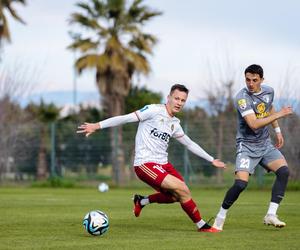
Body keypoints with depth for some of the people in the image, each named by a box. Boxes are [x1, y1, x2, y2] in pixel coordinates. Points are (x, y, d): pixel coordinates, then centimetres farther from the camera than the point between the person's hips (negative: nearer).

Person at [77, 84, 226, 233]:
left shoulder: (175, 124, 14)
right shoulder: (154, 110, -8)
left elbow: (190, 144, 26)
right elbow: (126, 118, -13)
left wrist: (212, 160, 28)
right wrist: (97, 126, -19)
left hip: (163, 164, 9)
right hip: (145, 164, -9)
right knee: (182, 189, -18)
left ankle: (142, 201, 24)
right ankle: (202, 226, -3)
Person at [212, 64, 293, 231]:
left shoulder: (269, 91, 2)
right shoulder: (242, 97, -19)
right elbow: (254, 124, -29)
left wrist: (277, 131, 21)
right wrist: (280, 115, -26)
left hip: (265, 144, 6)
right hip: (247, 146, -6)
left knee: (284, 171, -17)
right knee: (241, 183, -20)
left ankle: (271, 214, -14)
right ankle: (221, 216, 1)